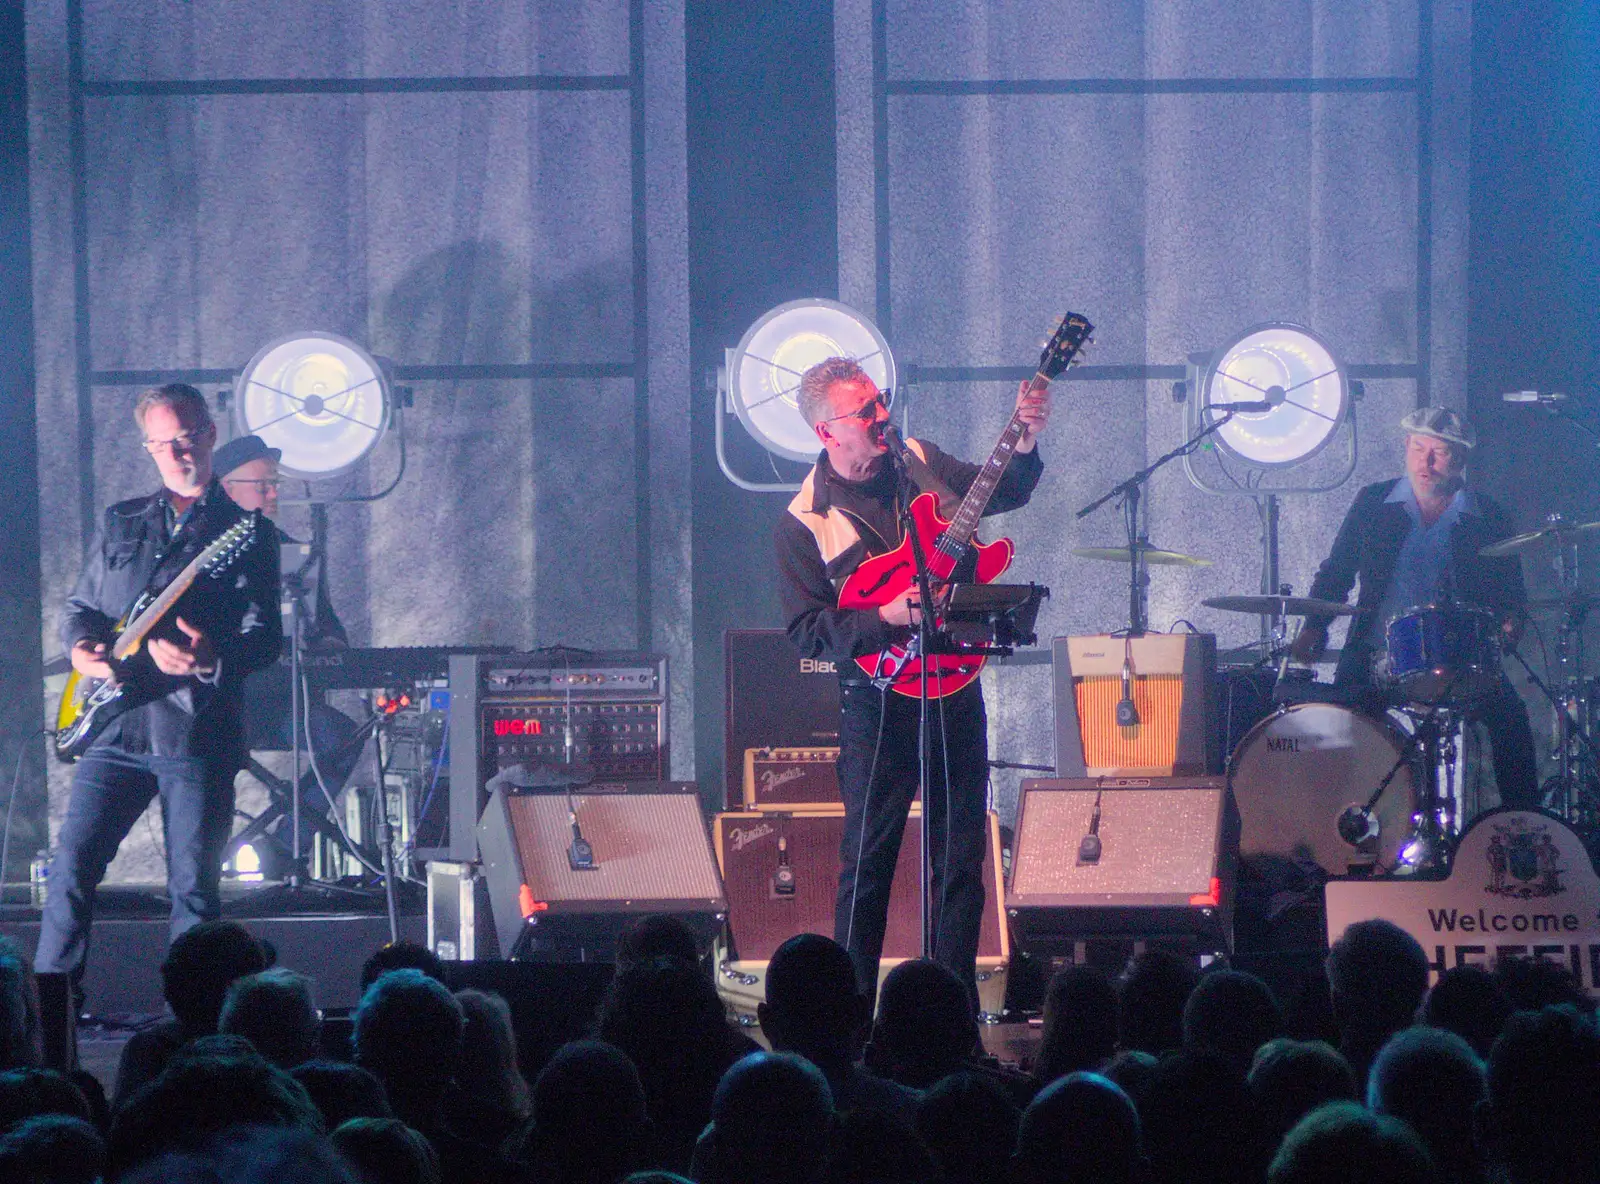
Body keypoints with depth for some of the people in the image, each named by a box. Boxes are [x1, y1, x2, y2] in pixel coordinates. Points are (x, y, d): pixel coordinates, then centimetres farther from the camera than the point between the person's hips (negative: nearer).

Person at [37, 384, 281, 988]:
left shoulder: (246, 531, 7)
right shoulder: (119, 523, 19)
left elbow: (264, 636, 0)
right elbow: (78, 606, 23)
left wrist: (211, 660, -21)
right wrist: (81, 648, -1)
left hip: (196, 732, -3)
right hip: (115, 728, 3)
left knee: (194, 891, -3)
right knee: (72, 866, -6)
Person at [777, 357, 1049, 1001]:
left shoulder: (920, 463, 7)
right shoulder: (806, 522, -7)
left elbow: (1004, 491, 18)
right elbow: (805, 629, -10)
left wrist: (1026, 442, -1)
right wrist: (885, 617, -21)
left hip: (955, 681, 4)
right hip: (879, 700, -4)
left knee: (961, 854, 6)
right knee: (868, 859, -3)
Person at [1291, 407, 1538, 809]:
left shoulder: (1488, 518, 6)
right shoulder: (1372, 504, 9)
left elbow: (1511, 591, 10)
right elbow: (1336, 571, 14)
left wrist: (1510, 623, -13)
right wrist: (1314, 627, -3)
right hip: (1376, 651, 1)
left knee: (1508, 714, -23)